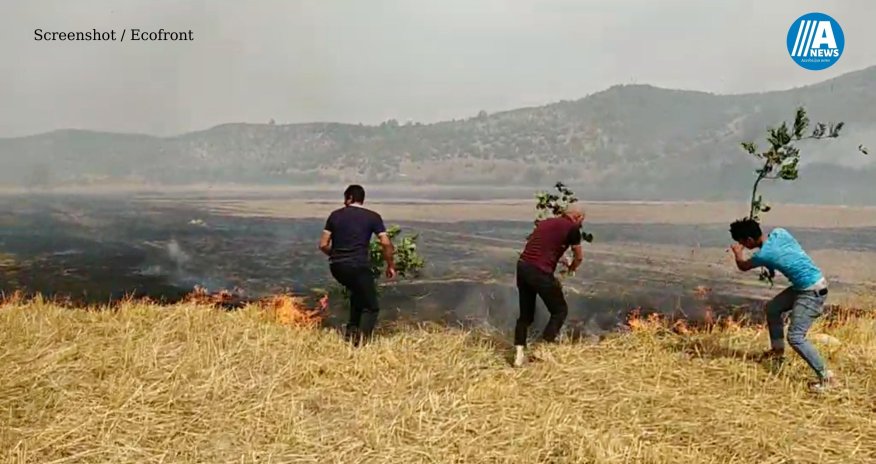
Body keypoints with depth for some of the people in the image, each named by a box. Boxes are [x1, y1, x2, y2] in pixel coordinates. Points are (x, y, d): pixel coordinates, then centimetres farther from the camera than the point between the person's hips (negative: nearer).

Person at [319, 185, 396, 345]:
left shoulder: (335, 215, 10)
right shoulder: (373, 217, 4)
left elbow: (323, 245, 7)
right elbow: (386, 243, -6)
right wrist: (390, 265, 6)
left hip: (336, 266, 4)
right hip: (359, 266, -4)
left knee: (358, 293, 32)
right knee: (371, 307, 7)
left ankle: (351, 330, 24)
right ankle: (361, 337, -17)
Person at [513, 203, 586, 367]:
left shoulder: (544, 222, 21)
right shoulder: (572, 228, 3)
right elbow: (579, 257, 13)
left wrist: (561, 260, 40)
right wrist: (571, 268, 34)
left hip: (522, 266, 7)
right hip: (540, 272, -6)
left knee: (525, 313, 18)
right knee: (560, 310, 13)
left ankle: (519, 354, 15)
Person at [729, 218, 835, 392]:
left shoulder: (764, 254, -20)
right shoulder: (778, 232, -2)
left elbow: (743, 266, 1)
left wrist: (737, 252, 20)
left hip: (813, 291, -9)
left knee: (795, 337, -12)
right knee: (772, 307, 20)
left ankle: (825, 377, -6)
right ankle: (778, 350, 33)